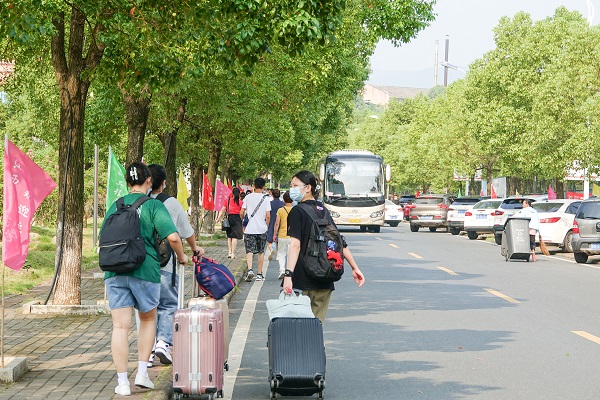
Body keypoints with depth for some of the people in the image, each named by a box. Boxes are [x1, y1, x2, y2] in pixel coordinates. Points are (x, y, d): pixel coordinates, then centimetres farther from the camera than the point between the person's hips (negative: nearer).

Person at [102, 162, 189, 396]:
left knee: (120, 326, 3)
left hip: (115, 270, 2)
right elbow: (172, 236, -13)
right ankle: (142, 373, 14)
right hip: (145, 270, -2)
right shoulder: (153, 206, -2)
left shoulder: (115, 206, 11)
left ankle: (122, 382, 2)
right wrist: (181, 256, 5)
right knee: (147, 320, 19)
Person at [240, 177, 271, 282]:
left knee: (249, 251, -2)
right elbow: (268, 215, -7)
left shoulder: (248, 197, -1)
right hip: (262, 229, 1)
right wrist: (267, 226, 9)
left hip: (249, 229, 0)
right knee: (261, 252, 14)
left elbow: (241, 213, -1)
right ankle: (259, 274, 17)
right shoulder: (265, 198, -3)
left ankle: (250, 270, -26)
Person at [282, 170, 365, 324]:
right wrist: (355, 268, 19)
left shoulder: (297, 212, -7)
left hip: (302, 282, -6)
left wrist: (288, 274, -27)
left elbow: (295, 245, -19)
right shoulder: (324, 211, 12)